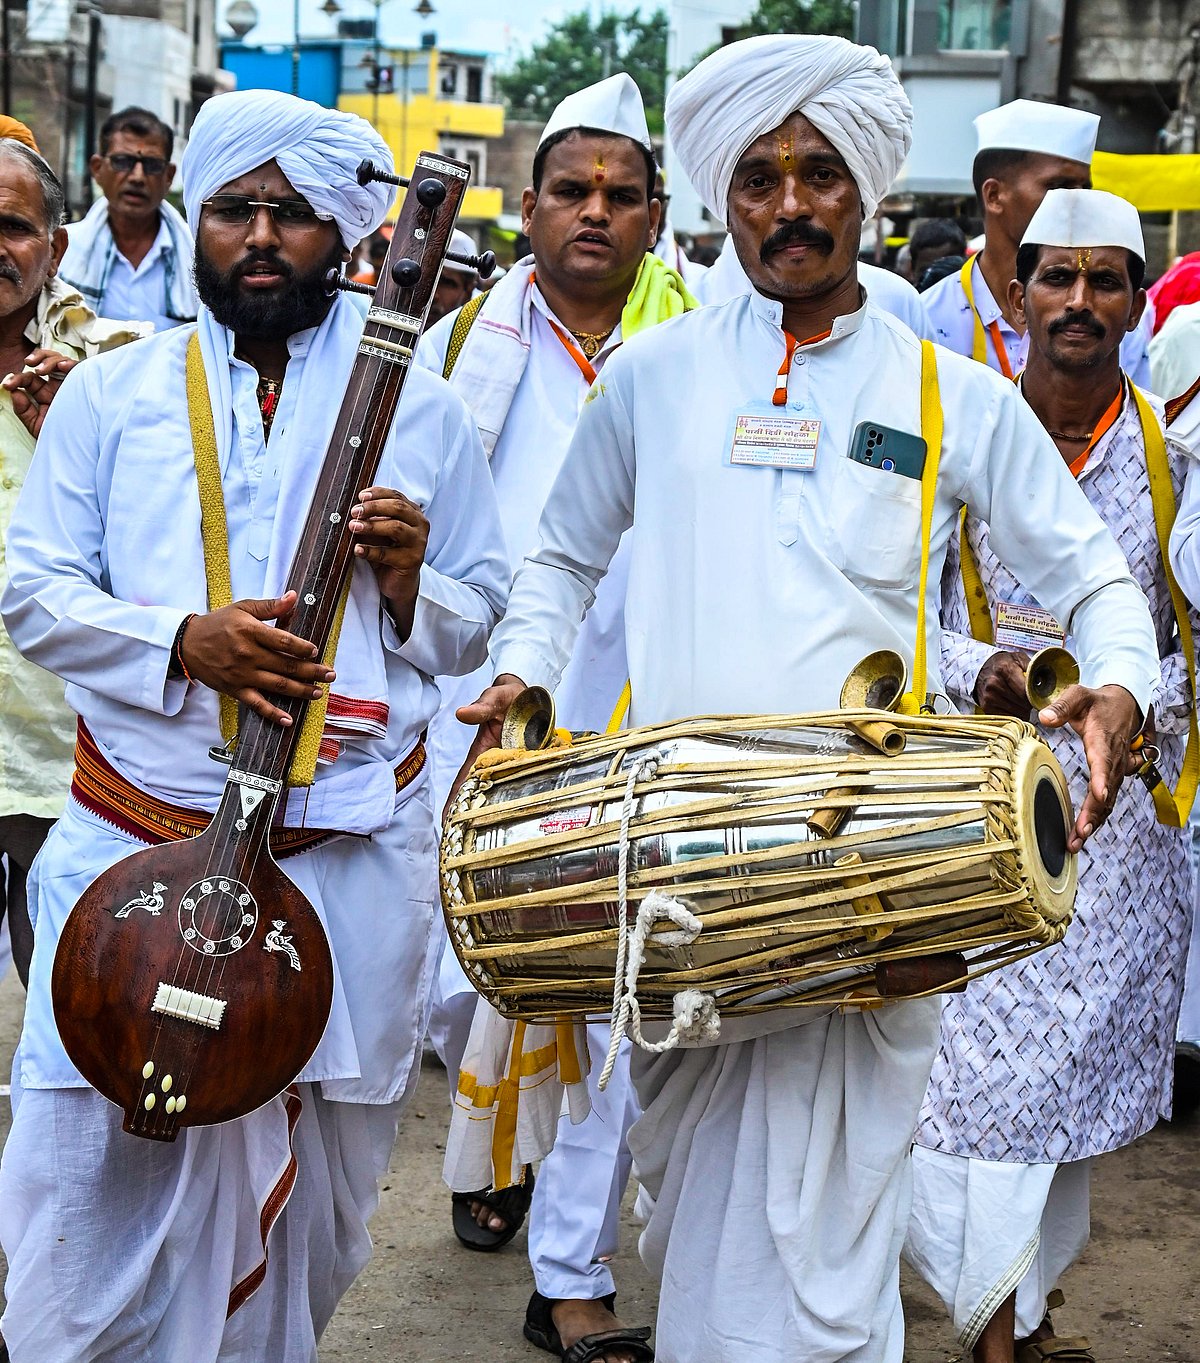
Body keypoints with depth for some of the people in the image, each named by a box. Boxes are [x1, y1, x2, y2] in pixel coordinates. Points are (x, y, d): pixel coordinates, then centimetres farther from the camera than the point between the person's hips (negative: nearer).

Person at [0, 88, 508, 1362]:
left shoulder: (421, 411, 7)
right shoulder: (109, 392, 7)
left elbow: (479, 627, 12)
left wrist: (408, 583, -11)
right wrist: (180, 642, -14)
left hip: (349, 852, 1)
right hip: (135, 841, 0)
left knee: (309, 1179, 11)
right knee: (104, 1167, -1)